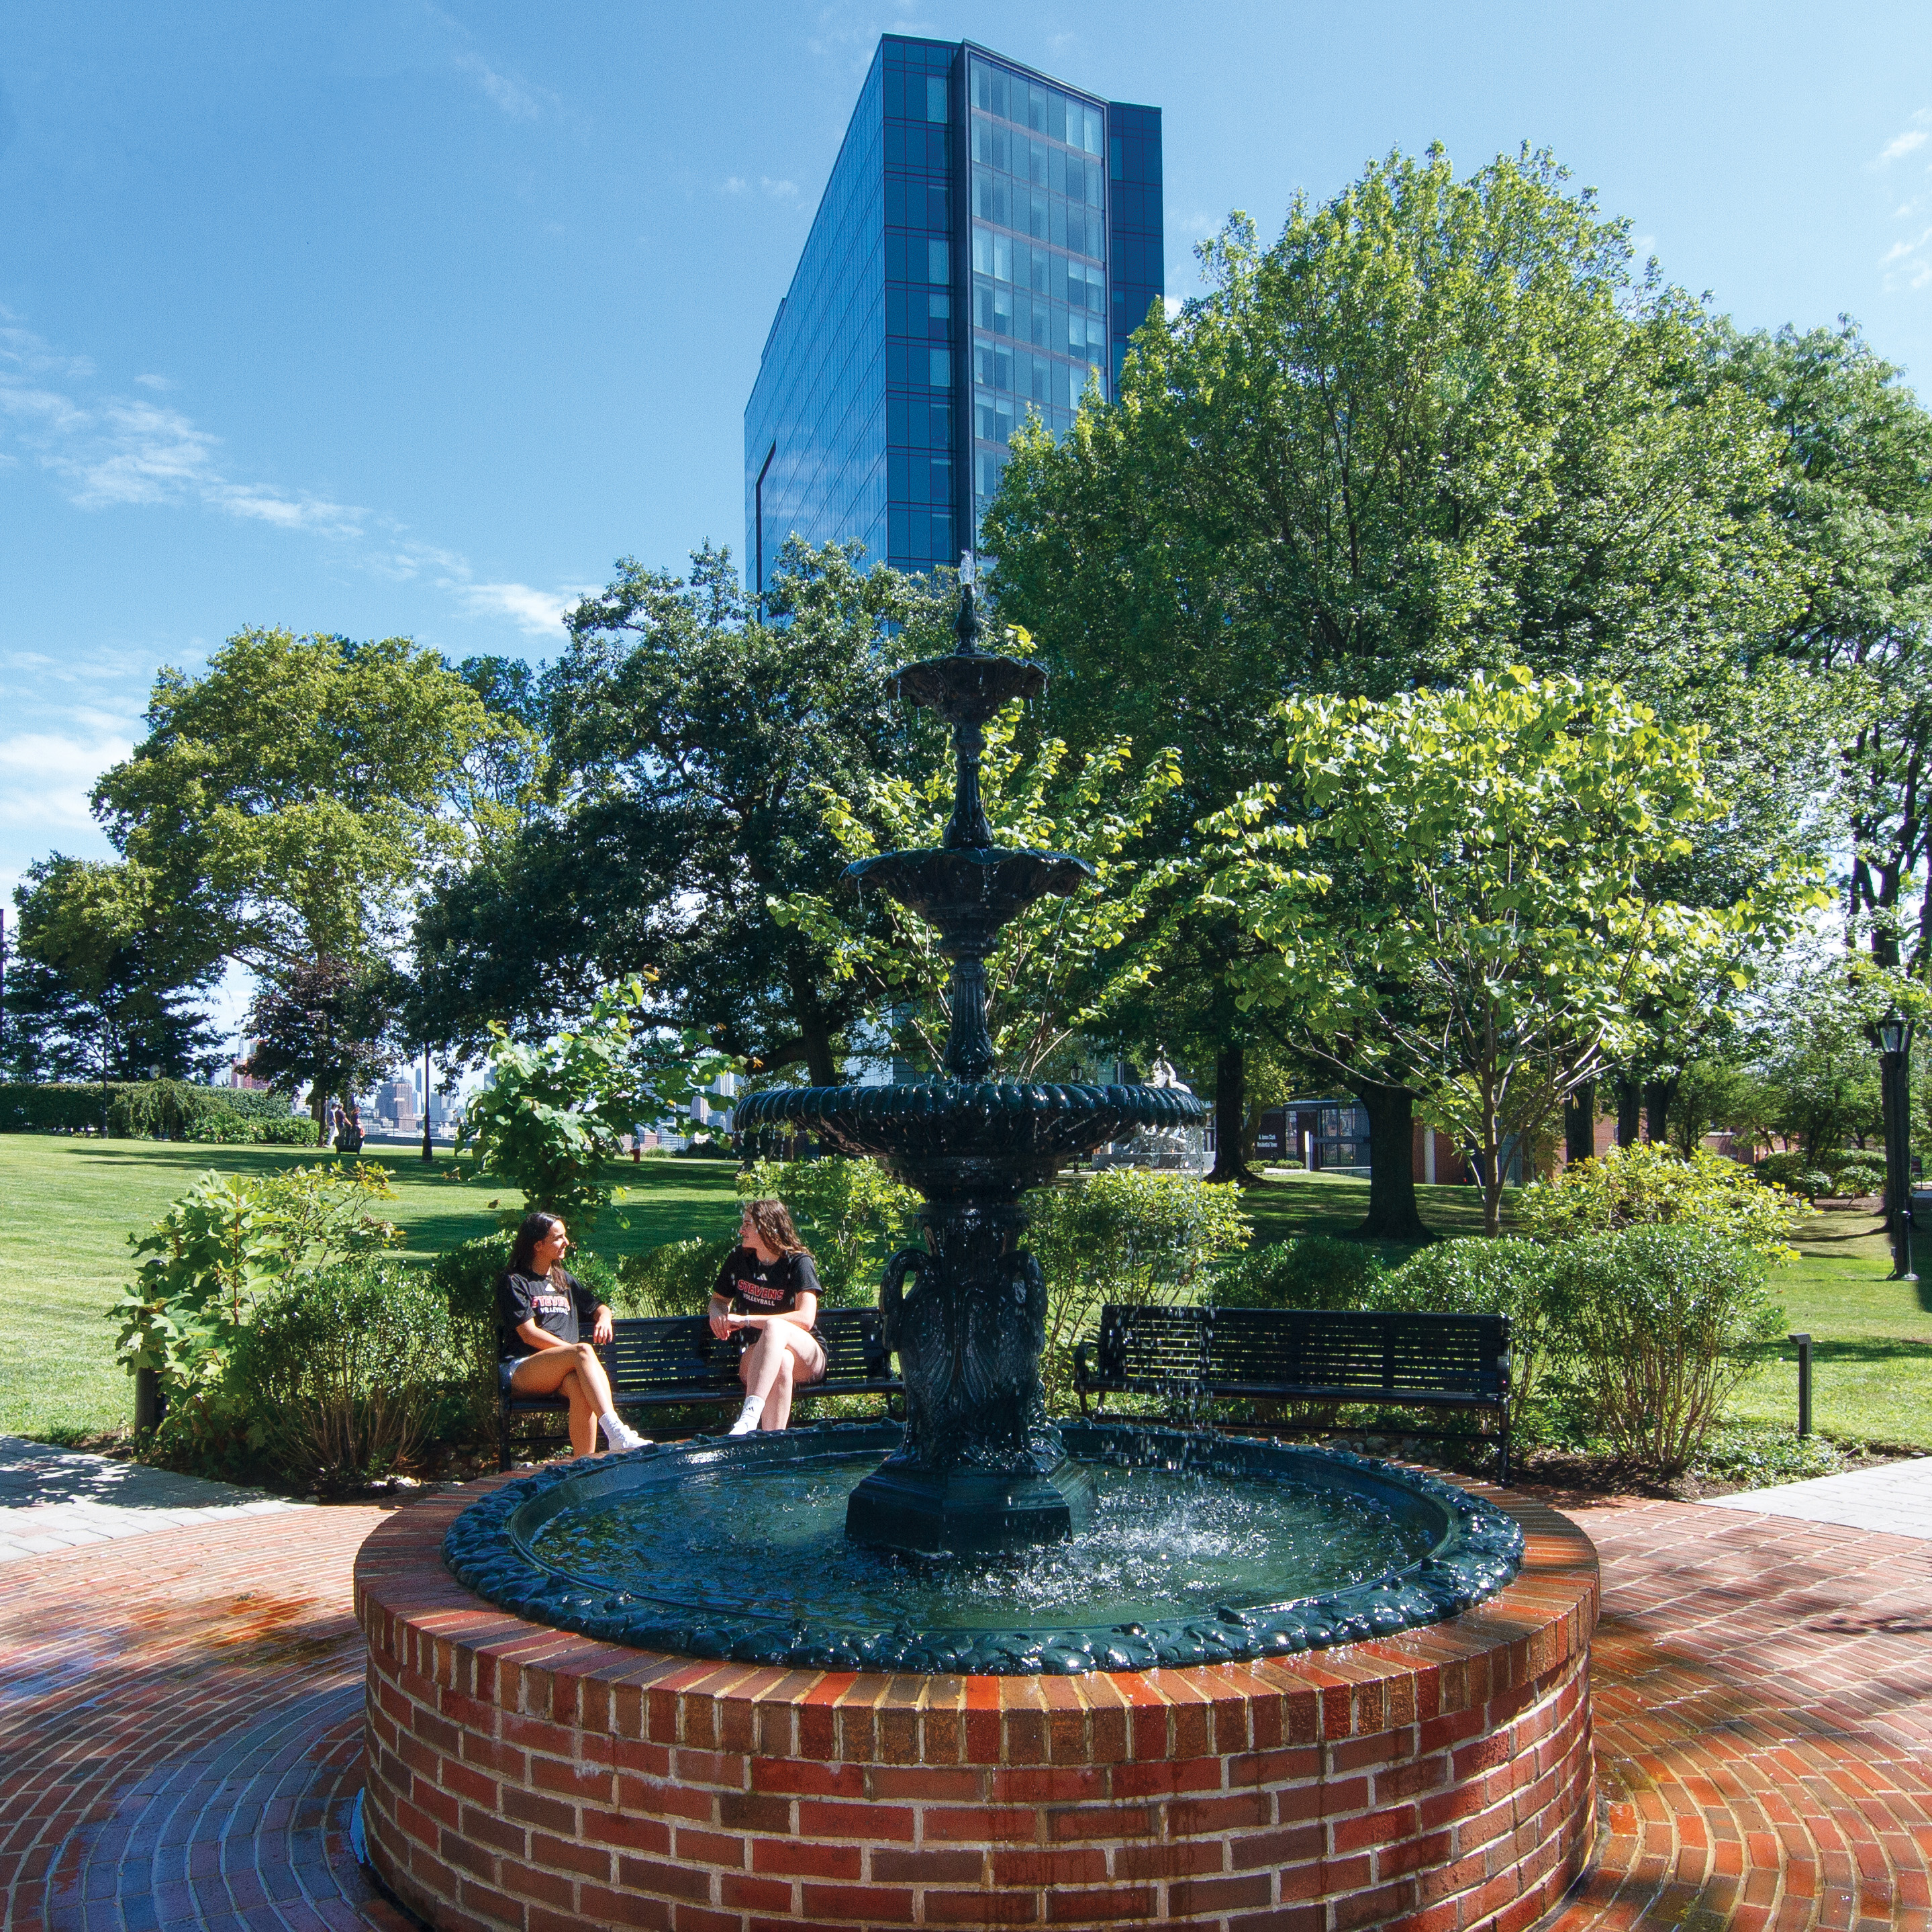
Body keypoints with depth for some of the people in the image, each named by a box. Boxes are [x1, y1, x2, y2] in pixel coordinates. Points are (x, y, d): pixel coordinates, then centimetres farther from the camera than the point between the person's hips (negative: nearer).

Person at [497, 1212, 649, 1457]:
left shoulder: (565, 1279, 26)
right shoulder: (513, 1281, 6)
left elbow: (598, 1307, 34)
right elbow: (529, 1334, -5)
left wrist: (604, 1318, 8)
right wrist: (578, 1352, -12)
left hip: (561, 1375, 4)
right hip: (523, 1370, -4)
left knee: (578, 1385, -35)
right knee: (583, 1351, -34)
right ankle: (617, 1433, -50)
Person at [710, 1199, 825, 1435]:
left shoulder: (798, 1263, -7)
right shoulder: (740, 1258, 9)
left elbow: (806, 1319, -19)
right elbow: (718, 1300, 24)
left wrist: (746, 1320, -21)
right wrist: (717, 1314, -4)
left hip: (807, 1358, -3)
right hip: (754, 1356, 3)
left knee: (774, 1326, -39)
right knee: (782, 1361, -37)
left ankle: (749, 1419, -56)